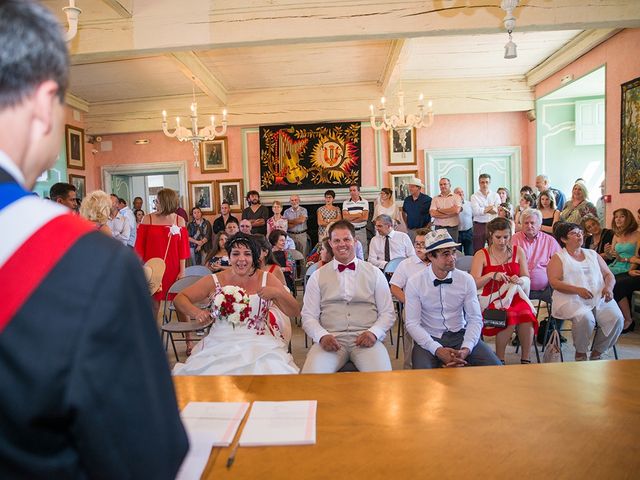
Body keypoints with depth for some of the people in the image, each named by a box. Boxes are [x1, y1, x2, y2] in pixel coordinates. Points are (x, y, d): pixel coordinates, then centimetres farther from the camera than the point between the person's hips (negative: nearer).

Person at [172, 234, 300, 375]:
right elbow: (179, 299, 6)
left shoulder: (267, 279, 2)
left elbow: (295, 312, 1)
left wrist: (278, 293, -18)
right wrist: (195, 311, -16)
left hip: (259, 345, 0)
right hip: (221, 345, 1)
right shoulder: (214, 281, 2)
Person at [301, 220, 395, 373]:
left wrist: (373, 333, -8)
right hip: (331, 339, 0)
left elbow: (387, 313, 12)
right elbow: (308, 316, 9)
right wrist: (322, 336, -11)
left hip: (365, 339, 0)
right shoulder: (317, 276, 12)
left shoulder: (374, 273, 12)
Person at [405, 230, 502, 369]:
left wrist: (466, 349, -18)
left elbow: (475, 319, -2)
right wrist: (437, 350, -22)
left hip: (460, 335, 3)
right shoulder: (414, 283, -10)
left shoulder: (466, 280, -4)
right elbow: (412, 324, -10)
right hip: (429, 338, -3)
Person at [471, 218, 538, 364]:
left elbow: (527, 279, 10)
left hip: (515, 297, 3)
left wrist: (519, 280, -13)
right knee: (510, 316, -33)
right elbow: (473, 284, -6)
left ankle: (525, 360, -14)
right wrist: (491, 275, -22)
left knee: (527, 315, -30)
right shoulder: (481, 255, 1)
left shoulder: (518, 251, 10)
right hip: (492, 299, -3)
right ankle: (499, 360, -16)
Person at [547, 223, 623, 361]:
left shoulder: (592, 254, 23)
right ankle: (580, 353, -7)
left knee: (616, 318, -21)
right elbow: (554, 282, -6)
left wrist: (608, 287, -4)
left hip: (599, 298, 5)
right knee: (584, 317, -34)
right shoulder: (558, 258, 6)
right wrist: (577, 290, -21)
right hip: (571, 299, -5)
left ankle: (596, 353, 0)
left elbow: (608, 274, 20)